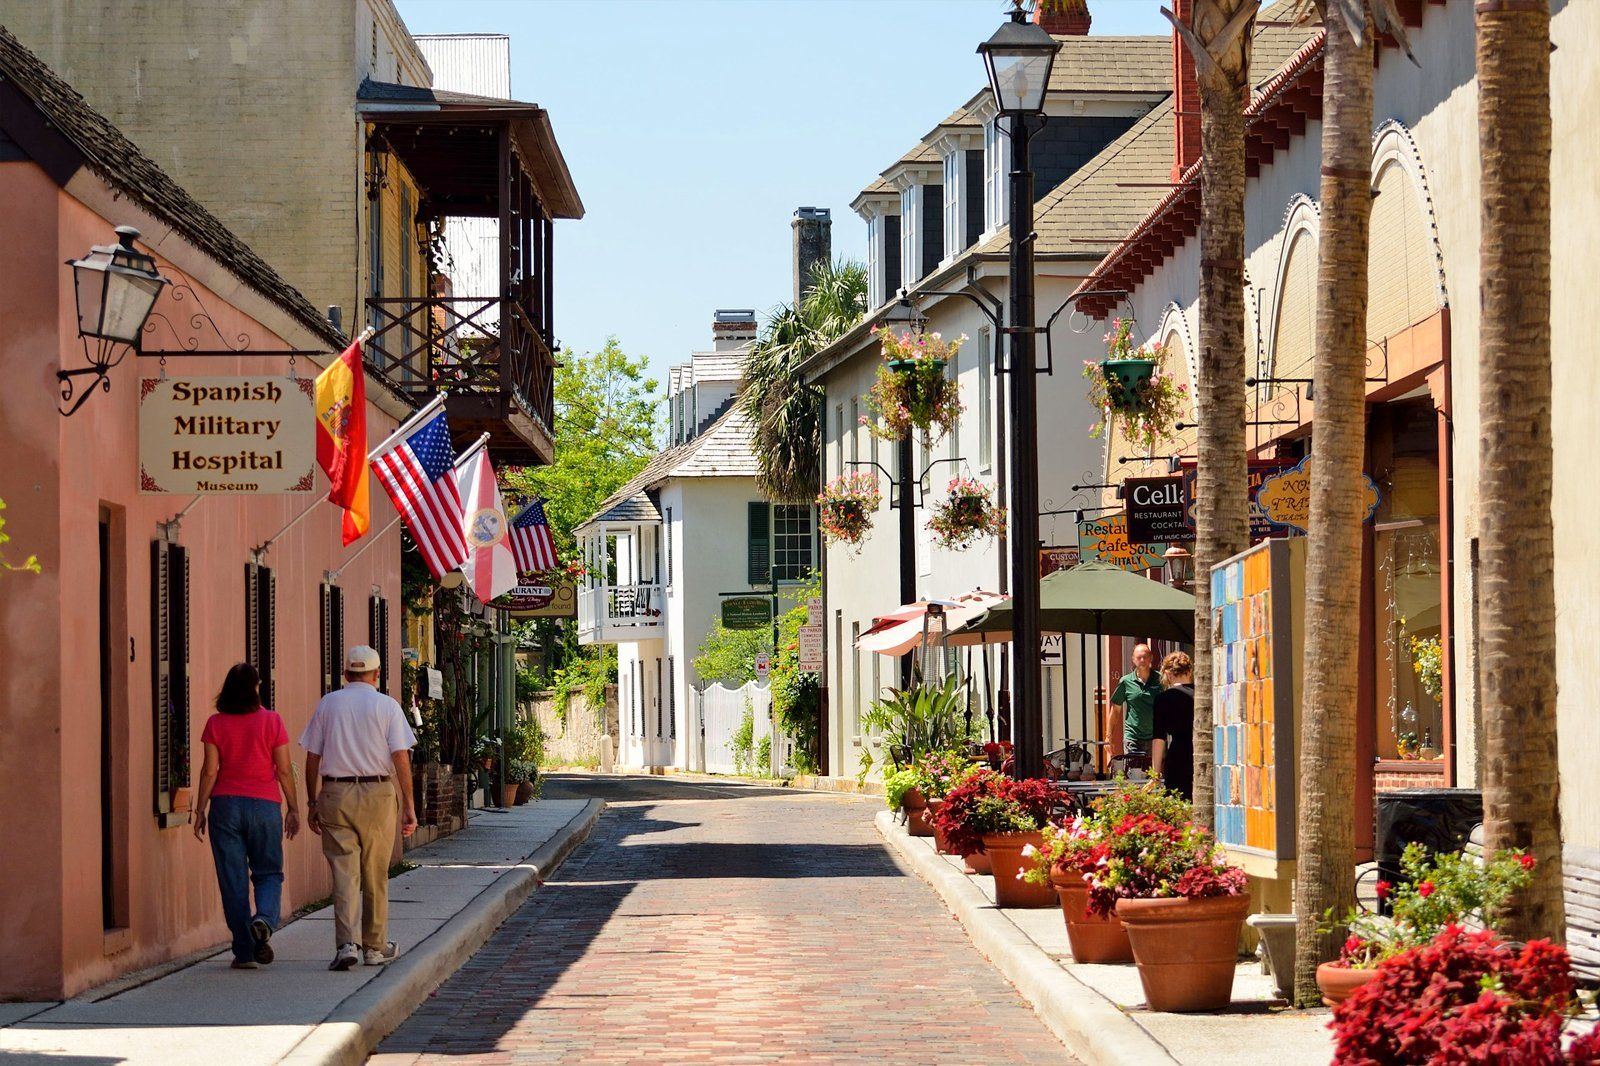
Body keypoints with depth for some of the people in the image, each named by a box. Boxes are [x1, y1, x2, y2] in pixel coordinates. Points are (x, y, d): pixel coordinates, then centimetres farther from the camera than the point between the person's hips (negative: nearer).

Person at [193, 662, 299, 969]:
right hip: (264, 805, -1)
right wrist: (293, 809, 5)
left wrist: (201, 810, 5)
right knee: (268, 872, 12)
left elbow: (209, 771, -2)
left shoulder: (216, 724, -1)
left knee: (233, 879, 5)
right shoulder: (271, 721, -3)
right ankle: (264, 919, -18)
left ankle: (244, 952, 3)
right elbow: (284, 770, -3)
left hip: (225, 805, 1)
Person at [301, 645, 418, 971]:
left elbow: (312, 758, 6)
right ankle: (376, 947, 19)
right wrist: (409, 804, -3)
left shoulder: (328, 703, 7)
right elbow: (401, 758, -5)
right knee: (375, 875, 10)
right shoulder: (387, 706, 1)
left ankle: (346, 944, -14)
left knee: (344, 872, 0)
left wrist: (312, 802, 13)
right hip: (377, 793, -1)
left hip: (335, 795, 1)